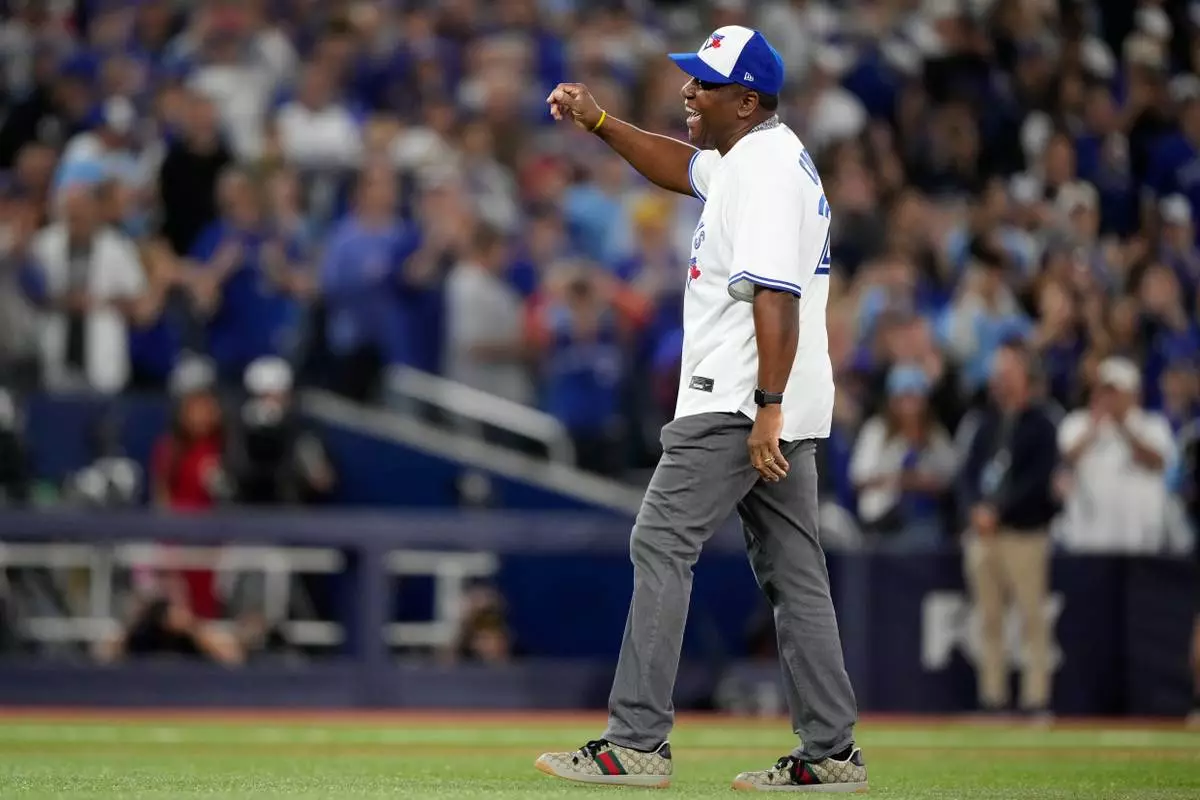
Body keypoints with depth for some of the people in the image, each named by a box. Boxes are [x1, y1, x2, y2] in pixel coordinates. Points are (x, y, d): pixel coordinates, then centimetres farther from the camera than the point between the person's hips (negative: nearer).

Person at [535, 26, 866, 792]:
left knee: (662, 546, -10)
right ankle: (832, 753, 9)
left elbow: (774, 296, -23)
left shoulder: (765, 168, -16)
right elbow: (682, 167, 34)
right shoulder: (764, 155, 16)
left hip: (737, 404, -10)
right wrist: (599, 121, 22)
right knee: (793, 570, 10)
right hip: (774, 406, 10)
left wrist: (767, 408, -28)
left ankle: (638, 743, -14)